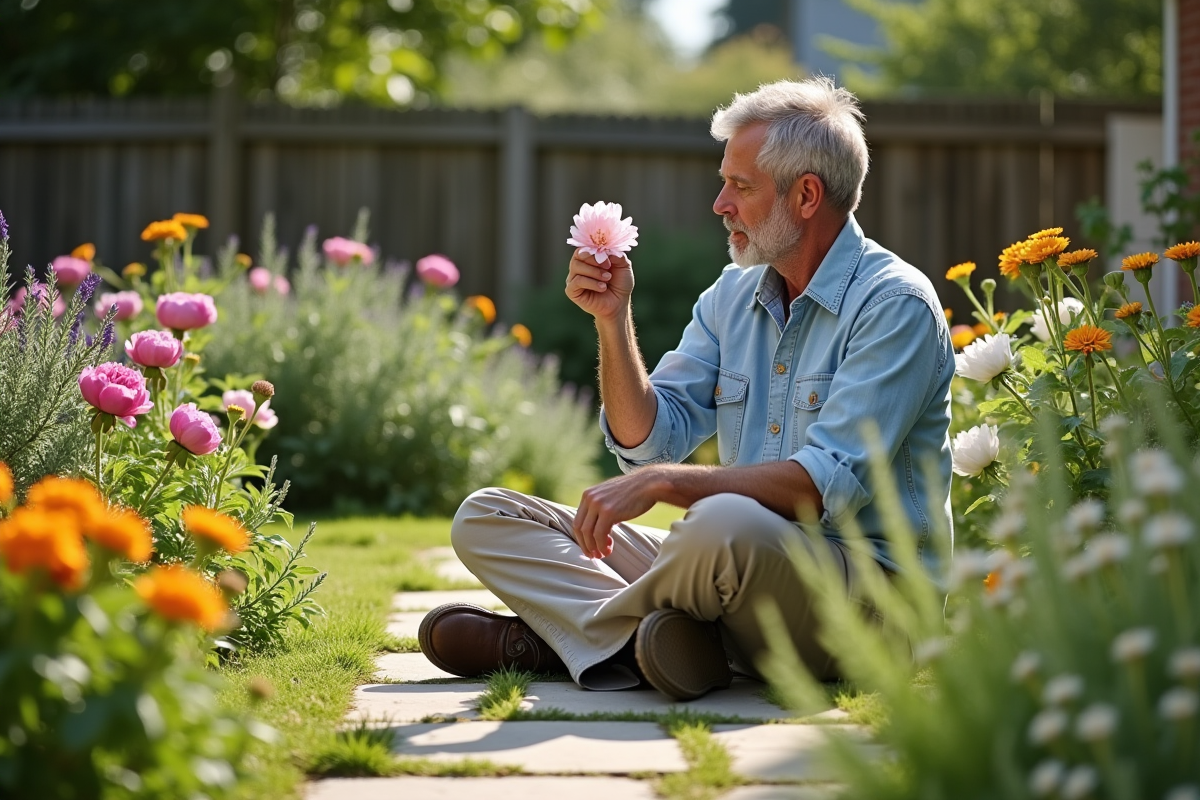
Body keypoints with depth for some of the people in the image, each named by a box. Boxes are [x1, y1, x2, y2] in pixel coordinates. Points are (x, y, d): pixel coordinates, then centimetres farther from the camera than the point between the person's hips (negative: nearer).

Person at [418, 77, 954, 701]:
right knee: (485, 518, 2)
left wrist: (663, 483, -27)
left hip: (864, 579, -8)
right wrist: (613, 319, -2)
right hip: (740, 564, 8)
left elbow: (829, 483, -22)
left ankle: (550, 638, -17)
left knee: (726, 524, -42)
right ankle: (643, 637, -24)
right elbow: (648, 442, 10)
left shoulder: (895, 305, -11)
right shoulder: (731, 296, 13)